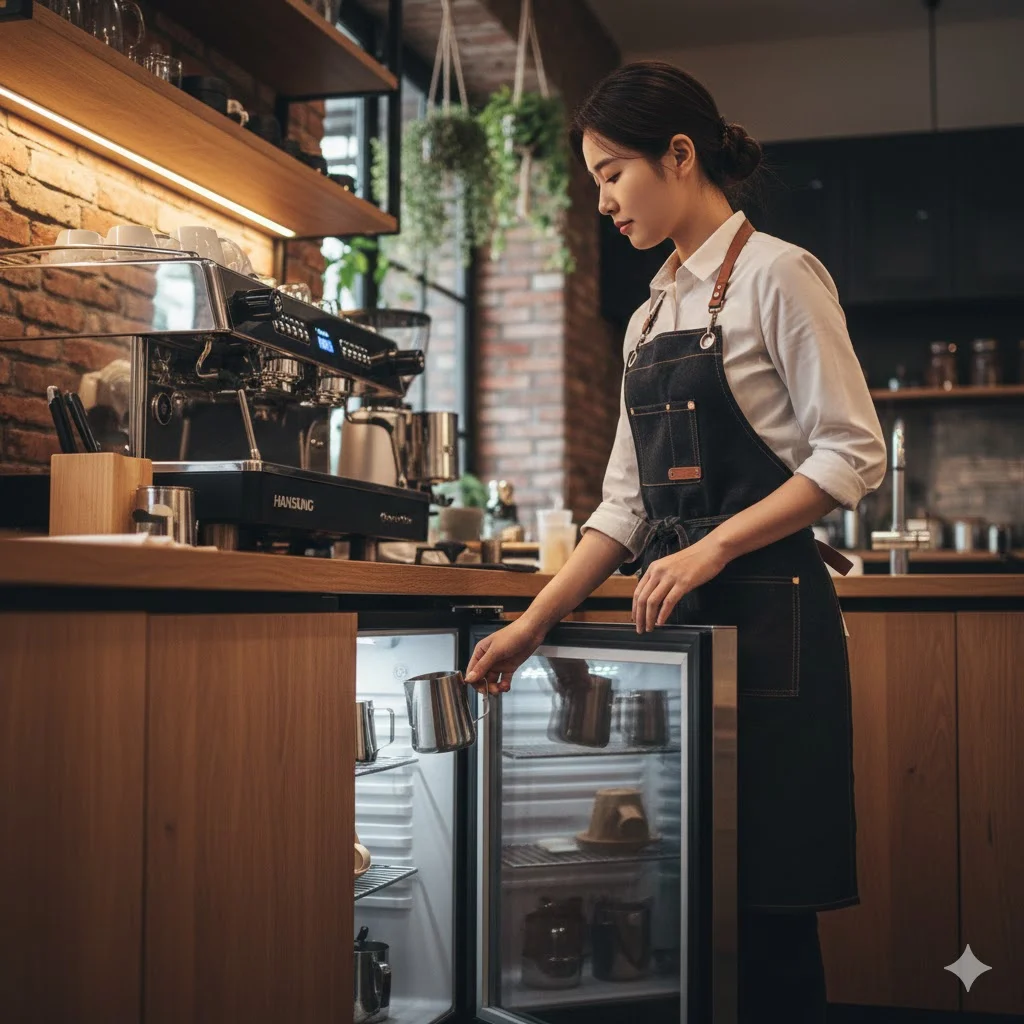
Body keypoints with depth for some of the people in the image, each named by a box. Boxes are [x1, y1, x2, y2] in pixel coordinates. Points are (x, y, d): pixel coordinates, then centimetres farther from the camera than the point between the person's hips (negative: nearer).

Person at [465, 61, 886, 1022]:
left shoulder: (775, 275, -4)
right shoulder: (650, 318, 17)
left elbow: (853, 455, -10)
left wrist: (713, 548, -18)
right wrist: (534, 622, 7)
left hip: (762, 611, -7)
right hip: (673, 613, 7)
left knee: (761, 896, -3)